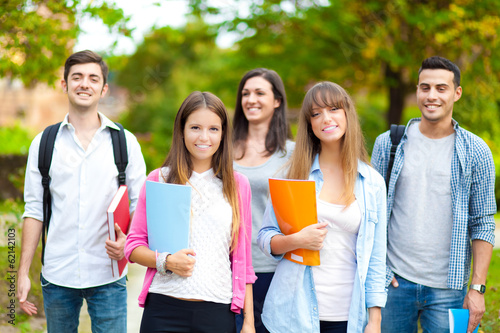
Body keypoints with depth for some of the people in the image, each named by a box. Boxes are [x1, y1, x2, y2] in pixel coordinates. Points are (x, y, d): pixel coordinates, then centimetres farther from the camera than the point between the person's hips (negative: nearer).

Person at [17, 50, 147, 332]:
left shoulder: (125, 142, 3)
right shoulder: (44, 143, 5)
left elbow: (140, 206, 5)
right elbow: (34, 210, 6)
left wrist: (127, 241, -15)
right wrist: (23, 273, 2)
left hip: (107, 277, -1)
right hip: (57, 276, 1)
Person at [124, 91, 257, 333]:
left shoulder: (237, 185, 8)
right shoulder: (158, 180, 4)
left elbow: (243, 260, 9)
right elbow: (134, 245, 6)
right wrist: (166, 261, -13)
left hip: (217, 312, 1)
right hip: (164, 309, -1)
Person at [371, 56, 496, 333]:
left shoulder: (476, 152, 0)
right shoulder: (388, 144, 3)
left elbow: (483, 224, 0)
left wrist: (477, 287, -5)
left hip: (447, 288, -1)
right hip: (394, 281, 1)